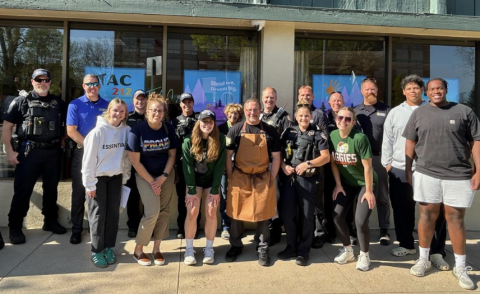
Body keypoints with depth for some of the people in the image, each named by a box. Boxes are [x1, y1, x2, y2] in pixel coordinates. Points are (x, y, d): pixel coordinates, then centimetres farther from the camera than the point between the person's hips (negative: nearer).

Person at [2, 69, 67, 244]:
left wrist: (62, 143, 3)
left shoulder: (59, 103, 8)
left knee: (51, 189, 12)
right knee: (23, 190, 0)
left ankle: (50, 221, 27)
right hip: (29, 151, -3)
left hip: (53, 152, 3)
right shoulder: (21, 101, 0)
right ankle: (15, 227, 12)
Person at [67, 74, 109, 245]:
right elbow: (71, 131, -9)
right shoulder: (75, 104, -2)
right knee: (79, 193, 4)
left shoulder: (106, 105, 5)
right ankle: (76, 230, 15)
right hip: (82, 153, -2)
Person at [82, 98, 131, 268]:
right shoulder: (99, 131, -15)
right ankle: (97, 251, 14)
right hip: (98, 177, -4)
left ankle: (109, 248, 22)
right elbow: (89, 158, -14)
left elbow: (127, 156, 5)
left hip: (116, 177, 4)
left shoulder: (126, 130, -3)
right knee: (98, 214, 3)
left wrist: (125, 177, 5)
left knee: (113, 213, 8)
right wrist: (90, 184, -13)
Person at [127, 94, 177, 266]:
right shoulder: (137, 130, -16)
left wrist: (163, 177, -8)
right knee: (152, 213, -11)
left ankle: (156, 249, 18)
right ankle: (138, 250, 9)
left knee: (163, 212, 3)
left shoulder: (168, 129, -6)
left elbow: (172, 155, 1)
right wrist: (151, 181, -12)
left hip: (166, 175, 4)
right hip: (145, 176, -3)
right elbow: (135, 161, -13)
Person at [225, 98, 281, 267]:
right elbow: (228, 155, 2)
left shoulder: (270, 131, 2)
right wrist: (231, 177, -2)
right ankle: (236, 246, 28)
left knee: (263, 215, 6)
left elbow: (276, 157, 4)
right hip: (239, 178, 0)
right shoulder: (235, 130, 1)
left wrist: (272, 179, -1)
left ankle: (262, 249, 22)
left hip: (263, 179, 0)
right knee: (236, 214, 9)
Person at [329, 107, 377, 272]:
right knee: (337, 216, -1)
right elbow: (333, 162, 0)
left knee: (360, 221, -14)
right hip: (346, 183, 5)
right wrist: (338, 184, -2)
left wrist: (368, 191, -17)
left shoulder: (359, 138, -23)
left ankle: (364, 254, 13)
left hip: (364, 183, -5)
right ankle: (348, 250, 23)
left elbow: (367, 166, -19)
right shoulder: (332, 136, -8)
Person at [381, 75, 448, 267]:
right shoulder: (395, 113, 10)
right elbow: (387, 140, 10)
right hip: (400, 170, 2)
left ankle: (437, 252, 10)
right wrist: (387, 162, 4)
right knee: (402, 210, 11)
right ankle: (407, 244, 28)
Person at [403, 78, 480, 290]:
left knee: (456, 219, 6)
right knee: (427, 215, 9)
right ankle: (423, 260, 23)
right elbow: (410, 142, 9)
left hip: (458, 176, -1)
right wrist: (408, 170, 5)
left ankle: (460, 267, 19)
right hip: (426, 174, 1)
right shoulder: (419, 113, 8)